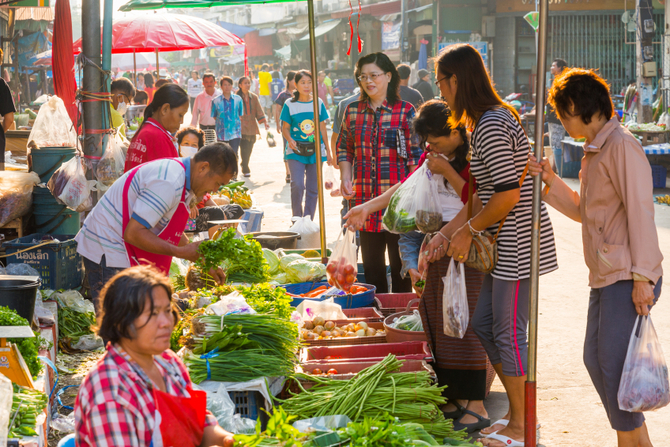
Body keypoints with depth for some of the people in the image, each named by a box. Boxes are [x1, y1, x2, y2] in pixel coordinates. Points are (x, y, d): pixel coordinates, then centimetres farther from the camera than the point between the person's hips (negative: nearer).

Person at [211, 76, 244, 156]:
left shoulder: (238, 99, 3)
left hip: (235, 133, 0)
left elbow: (240, 116, 9)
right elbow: (214, 117, 5)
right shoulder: (216, 101, -1)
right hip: (221, 134, 0)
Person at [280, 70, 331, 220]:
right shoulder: (290, 104, 2)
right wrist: (289, 140, -16)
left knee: (313, 188, 4)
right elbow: (285, 128, 5)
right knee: (297, 185, -15)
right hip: (296, 151, -2)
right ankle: (297, 220, 0)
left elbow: (322, 129, 12)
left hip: (315, 151, 2)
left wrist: (328, 151, 12)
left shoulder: (318, 103, 7)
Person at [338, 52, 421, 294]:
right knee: (371, 266, 10)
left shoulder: (406, 112, -2)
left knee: (401, 265, 1)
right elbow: (344, 148, 20)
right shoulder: (353, 111, 10)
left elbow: (417, 156, -3)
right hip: (365, 201, 4)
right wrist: (345, 178, 4)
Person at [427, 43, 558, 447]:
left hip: (518, 244, -11)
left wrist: (469, 229, -10)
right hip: (506, 244, 11)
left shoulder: (491, 127, -19)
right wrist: (447, 233, 10)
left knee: (509, 332, -1)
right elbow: (483, 194, 15)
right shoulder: (492, 119, 14)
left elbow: (508, 195, -23)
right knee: (483, 325, 15)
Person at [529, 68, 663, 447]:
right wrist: (551, 181, 10)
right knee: (596, 360, 12)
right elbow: (585, 212, 24)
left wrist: (642, 277, -21)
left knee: (614, 366, -10)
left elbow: (641, 212, -18)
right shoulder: (594, 151, 18)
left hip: (627, 280, -10)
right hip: (605, 277, 10)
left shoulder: (621, 145, -12)